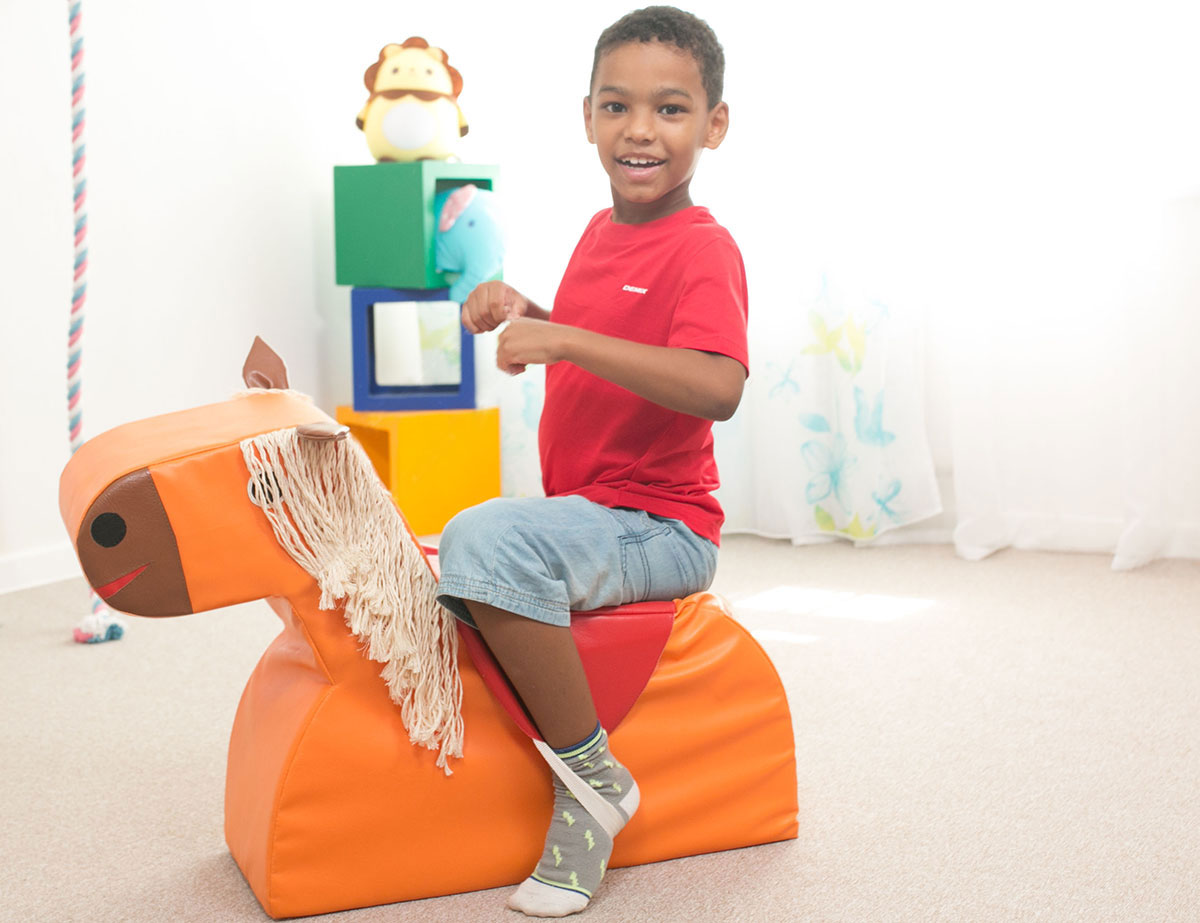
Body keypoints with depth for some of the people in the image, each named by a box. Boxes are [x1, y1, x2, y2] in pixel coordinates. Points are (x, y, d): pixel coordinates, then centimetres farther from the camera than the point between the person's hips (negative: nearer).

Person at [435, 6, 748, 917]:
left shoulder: (703, 249, -16)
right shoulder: (601, 232, 11)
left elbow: (718, 388, -34)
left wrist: (564, 338, -34)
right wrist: (520, 311, 8)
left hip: (658, 528, -10)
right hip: (586, 518, 10)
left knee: (488, 540, -34)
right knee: (433, 573, 18)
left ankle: (594, 778, -17)